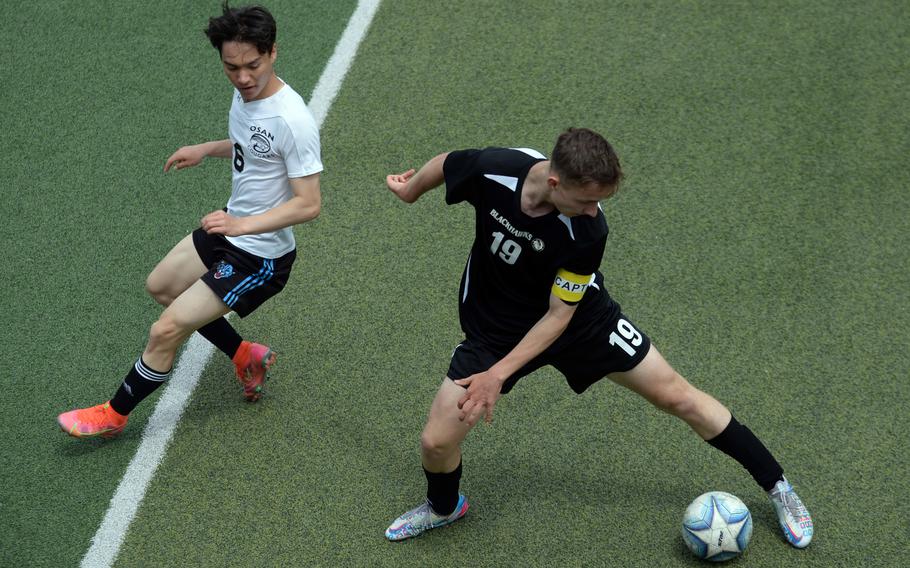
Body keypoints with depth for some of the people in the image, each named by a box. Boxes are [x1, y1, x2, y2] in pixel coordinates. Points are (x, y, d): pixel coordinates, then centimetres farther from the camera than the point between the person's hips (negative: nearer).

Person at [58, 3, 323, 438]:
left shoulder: (292, 120, -31)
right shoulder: (244, 92, -4)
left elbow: (309, 204, -28)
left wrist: (243, 224, -35)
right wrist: (206, 149, 12)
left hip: (259, 256, -10)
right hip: (232, 226, 10)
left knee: (165, 331, -6)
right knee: (161, 286, 27)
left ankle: (113, 415, 18)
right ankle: (246, 357, 37)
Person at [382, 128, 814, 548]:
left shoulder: (588, 230, -33)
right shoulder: (490, 170, -30)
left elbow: (558, 315, -24)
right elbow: (444, 165, -6)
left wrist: (499, 374, -29)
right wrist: (408, 190, 14)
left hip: (579, 315, -1)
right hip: (494, 325, 1)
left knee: (674, 394, 1)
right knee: (436, 442, -5)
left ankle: (776, 486, 20)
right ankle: (444, 507, 32)